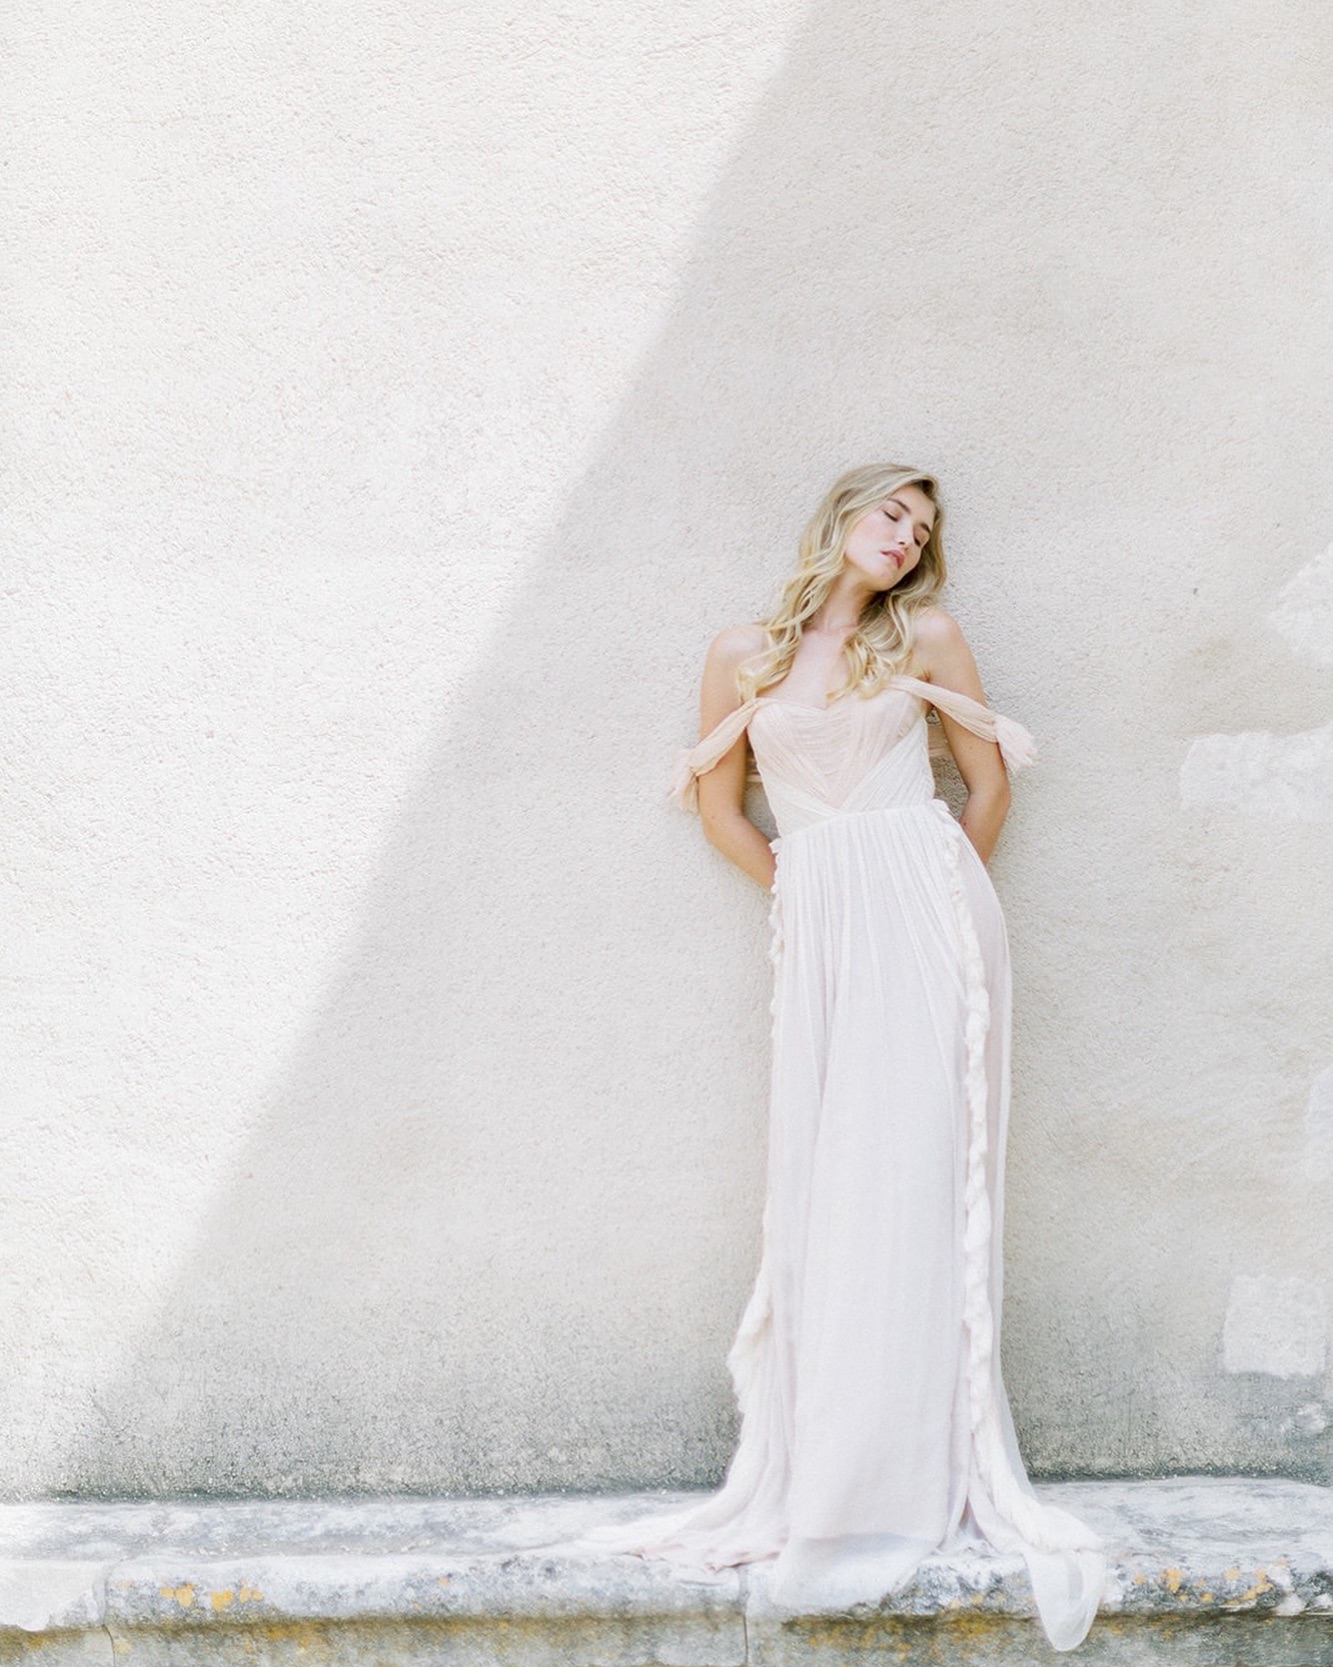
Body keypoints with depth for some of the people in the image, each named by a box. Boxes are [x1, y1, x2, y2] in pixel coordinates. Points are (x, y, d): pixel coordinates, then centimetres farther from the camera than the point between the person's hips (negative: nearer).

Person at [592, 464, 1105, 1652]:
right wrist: (802, 889, 10)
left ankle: (912, 1478, 0)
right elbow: (719, 805, 17)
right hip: (819, 933, 2)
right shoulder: (743, 659, 10)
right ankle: (813, 1476, 8)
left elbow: (990, 776, 12)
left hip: (926, 918, -2)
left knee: (914, 1173, -5)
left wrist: (942, 895, 10)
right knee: (821, 1184, 0)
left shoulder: (924, 640, 7)